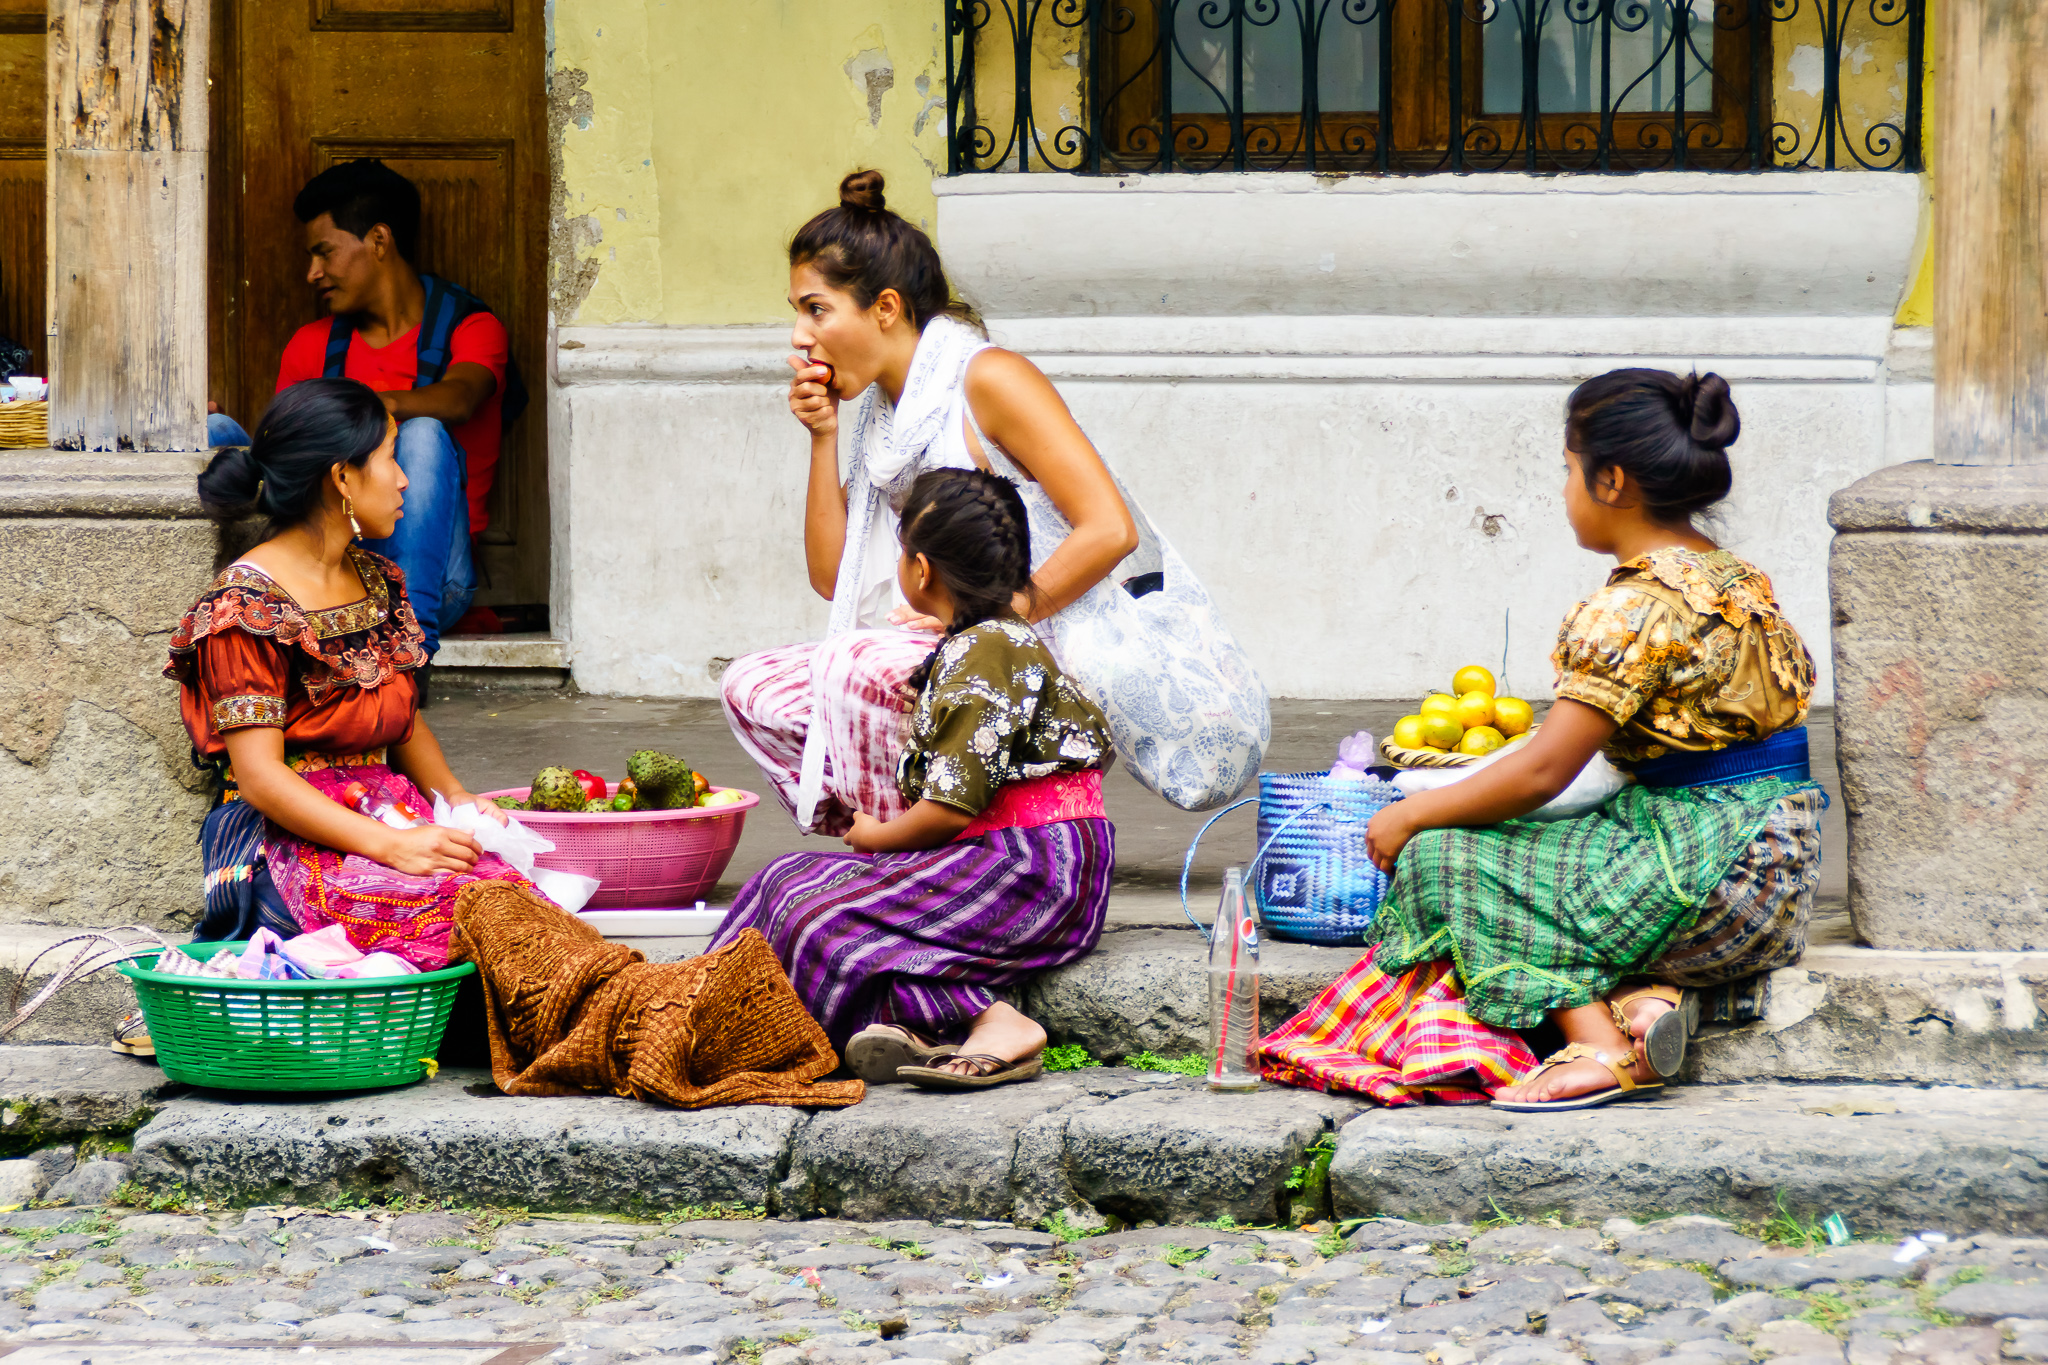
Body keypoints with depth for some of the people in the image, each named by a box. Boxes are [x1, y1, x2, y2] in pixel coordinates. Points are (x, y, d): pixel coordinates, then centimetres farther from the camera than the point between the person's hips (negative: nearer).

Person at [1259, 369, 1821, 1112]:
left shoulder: (1635, 608, -16)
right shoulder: (1737, 580, 14)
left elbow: (1542, 773, -17)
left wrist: (1411, 814, -4)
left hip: (1711, 872, -10)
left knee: (1442, 858, -5)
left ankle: (1600, 1045, -15)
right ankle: (1643, 993, -8)